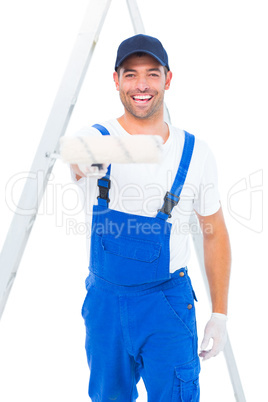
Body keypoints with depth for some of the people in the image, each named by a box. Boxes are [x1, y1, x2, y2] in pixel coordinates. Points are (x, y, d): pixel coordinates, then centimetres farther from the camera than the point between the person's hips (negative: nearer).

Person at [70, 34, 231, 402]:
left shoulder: (196, 152, -4)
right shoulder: (96, 138, -7)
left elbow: (215, 234, 5)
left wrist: (220, 315, 2)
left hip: (169, 302, -1)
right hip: (104, 300, 1)